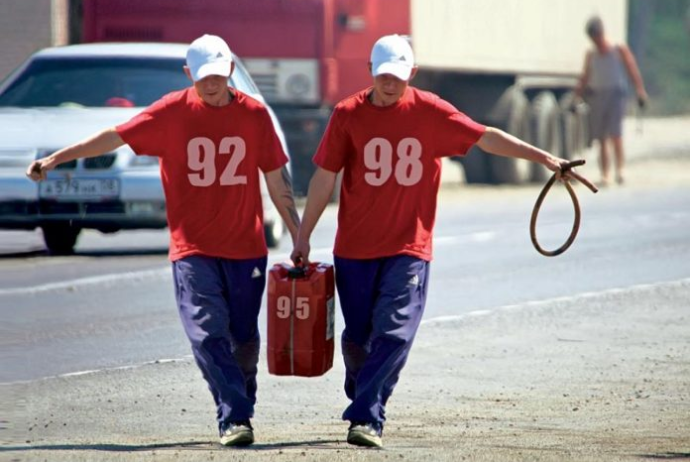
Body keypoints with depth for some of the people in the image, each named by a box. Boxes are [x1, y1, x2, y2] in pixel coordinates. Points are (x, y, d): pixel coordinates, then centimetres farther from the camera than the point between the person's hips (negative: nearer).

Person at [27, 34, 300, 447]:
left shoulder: (254, 114, 1)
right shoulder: (173, 112, -2)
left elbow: (277, 178, 7)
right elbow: (116, 136, -4)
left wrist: (299, 235, 8)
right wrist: (55, 159, -9)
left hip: (246, 247, 1)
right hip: (192, 248, -1)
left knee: (244, 337, 9)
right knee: (207, 333, -13)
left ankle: (242, 411, 27)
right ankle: (234, 418, -15)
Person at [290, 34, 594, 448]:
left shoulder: (428, 112, -2)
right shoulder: (348, 115, -1)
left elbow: (487, 138, -1)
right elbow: (325, 178, 2)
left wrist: (544, 158, -6)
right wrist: (303, 238, 4)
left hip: (409, 248, -1)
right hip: (354, 248, 1)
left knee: (394, 335, -13)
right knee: (357, 338, 7)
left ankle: (366, 419, -14)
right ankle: (363, 409, 28)